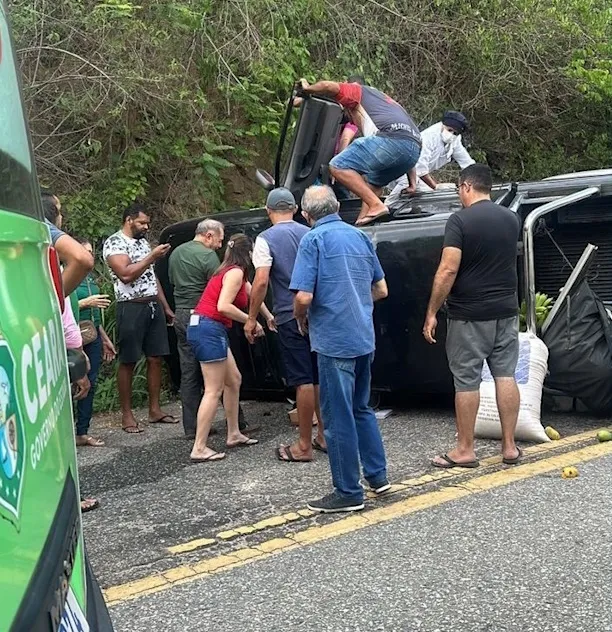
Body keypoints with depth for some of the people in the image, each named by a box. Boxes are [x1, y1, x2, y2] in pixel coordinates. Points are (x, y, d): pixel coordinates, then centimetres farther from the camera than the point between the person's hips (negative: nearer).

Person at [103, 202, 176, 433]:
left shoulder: (143, 242, 18)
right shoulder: (114, 243, -7)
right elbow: (125, 274, -20)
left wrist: (166, 307, 19)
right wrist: (152, 257, -16)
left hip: (154, 305, 7)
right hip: (131, 307, -7)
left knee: (155, 358, 7)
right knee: (128, 362, -2)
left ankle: (155, 410, 15)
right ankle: (126, 415, 4)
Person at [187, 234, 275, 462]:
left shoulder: (232, 272, 19)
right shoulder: (236, 272, -10)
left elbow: (252, 294, 34)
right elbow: (223, 306, -21)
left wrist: (268, 317, 46)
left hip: (204, 328, 10)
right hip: (210, 330, -10)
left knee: (234, 380, 18)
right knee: (214, 390, -8)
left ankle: (234, 435, 26)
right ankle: (199, 449, -8)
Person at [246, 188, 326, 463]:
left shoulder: (266, 239, -5)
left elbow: (261, 282, -14)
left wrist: (251, 318, -7)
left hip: (290, 317, -5)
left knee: (303, 381, -3)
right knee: (320, 378, 13)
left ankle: (304, 446, 3)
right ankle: (325, 435, 21)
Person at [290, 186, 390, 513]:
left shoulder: (314, 239, -10)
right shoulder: (360, 236, 10)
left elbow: (304, 296, -18)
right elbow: (381, 290, 15)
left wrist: (302, 319, 2)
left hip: (334, 340, -7)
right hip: (364, 338, 7)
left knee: (339, 417, 1)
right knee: (361, 408, 21)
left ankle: (349, 492, 7)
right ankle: (377, 475, 25)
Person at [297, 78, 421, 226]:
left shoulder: (358, 91, 22)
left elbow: (329, 87, 0)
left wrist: (307, 89, 21)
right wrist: (412, 181, 36)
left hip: (391, 138, -9)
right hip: (415, 148, 9)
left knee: (338, 166, -8)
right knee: (372, 181, 27)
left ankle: (376, 205, -16)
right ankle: (360, 226, 12)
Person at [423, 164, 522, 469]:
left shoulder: (460, 220, -13)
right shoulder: (511, 219, 7)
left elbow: (448, 271, -18)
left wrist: (432, 313, -13)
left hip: (469, 315, -6)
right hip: (506, 311, 6)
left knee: (466, 381, 2)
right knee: (505, 375, 9)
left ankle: (464, 450, 9)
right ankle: (509, 446, 13)